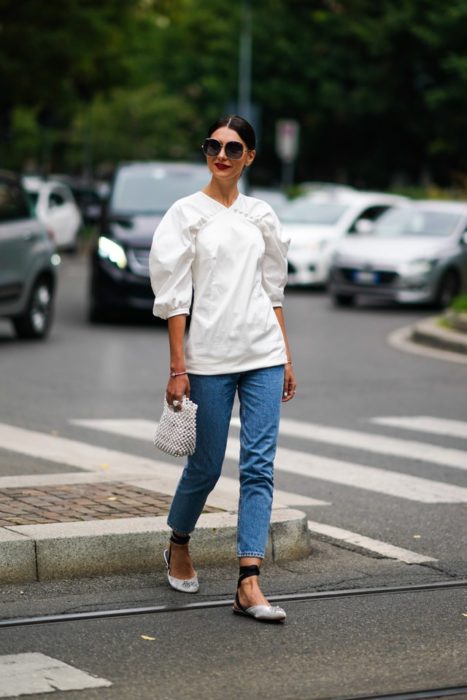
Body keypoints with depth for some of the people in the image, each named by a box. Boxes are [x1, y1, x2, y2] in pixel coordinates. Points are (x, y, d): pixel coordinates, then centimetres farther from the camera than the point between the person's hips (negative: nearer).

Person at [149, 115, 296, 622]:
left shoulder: (261, 216, 11)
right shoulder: (187, 214, -1)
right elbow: (173, 296, -4)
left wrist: (286, 358, 13)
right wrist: (178, 368, -9)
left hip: (263, 355, 3)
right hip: (209, 358, -3)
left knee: (259, 466, -5)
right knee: (206, 465, 6)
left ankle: (249, 585, -8)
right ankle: (178, 547, 35)